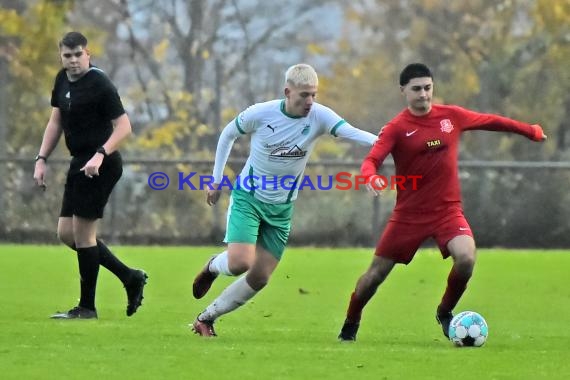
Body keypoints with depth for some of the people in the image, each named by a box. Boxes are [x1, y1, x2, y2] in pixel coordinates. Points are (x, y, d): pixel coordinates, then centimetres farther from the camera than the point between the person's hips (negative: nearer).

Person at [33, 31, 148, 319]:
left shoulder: (99, 84, -15)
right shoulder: (62, 80, 10)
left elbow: (124, 126, -16)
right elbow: (55, 122, 18)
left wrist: (100, 154, -29)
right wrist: (41, 159, 10)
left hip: (100, 166, -9)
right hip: (79, 164, 9)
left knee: (82, 233, -7)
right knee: (66, 234, 9)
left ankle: (87, 308, 3)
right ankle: (130, 278, 19)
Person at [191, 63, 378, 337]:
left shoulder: (319, 116, -15)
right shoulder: (260, 114, -16)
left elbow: (350, 132, -32)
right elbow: (228, 135, 2)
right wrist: (217, 181, 4)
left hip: (281, 207, 3)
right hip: (248, 197, -3)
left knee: (260, 278, 2)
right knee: (240, 263, -21)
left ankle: (206, 318, 20)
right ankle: (213, 267, 15)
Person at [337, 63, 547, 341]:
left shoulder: (451, 116, 1)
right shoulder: (396, 128, -9)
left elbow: (490, 121, 16)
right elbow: (371, 161, -20)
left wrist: (531, 131, 24)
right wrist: (370, 177, -44)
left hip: (448, 210, 2)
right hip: (409, 214, -1)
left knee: (466, 258, -24)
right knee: (376, 273, 2)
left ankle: (445, 312, 4)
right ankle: (351, 321, 29)